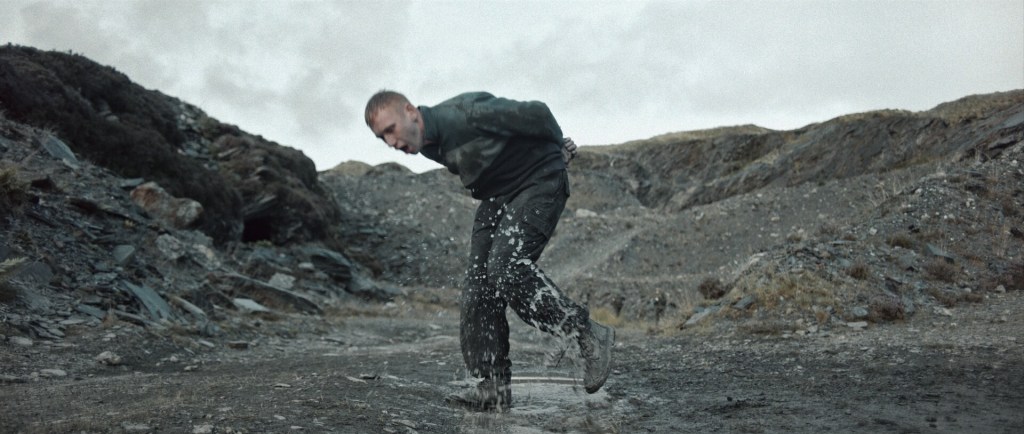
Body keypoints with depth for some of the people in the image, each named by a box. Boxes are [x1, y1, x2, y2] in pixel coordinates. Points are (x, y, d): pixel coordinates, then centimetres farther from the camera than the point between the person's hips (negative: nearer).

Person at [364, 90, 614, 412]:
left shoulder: (465, 113, -26)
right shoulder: (428, 146, 2)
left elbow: (535, 112, -18)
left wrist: (558, 149, 2)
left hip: (540, 181, -8)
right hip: (496, 195, 8)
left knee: (505, 267, -24)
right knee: (479, 286, -4)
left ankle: (589, 335, -10)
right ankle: (494, 386, 0)